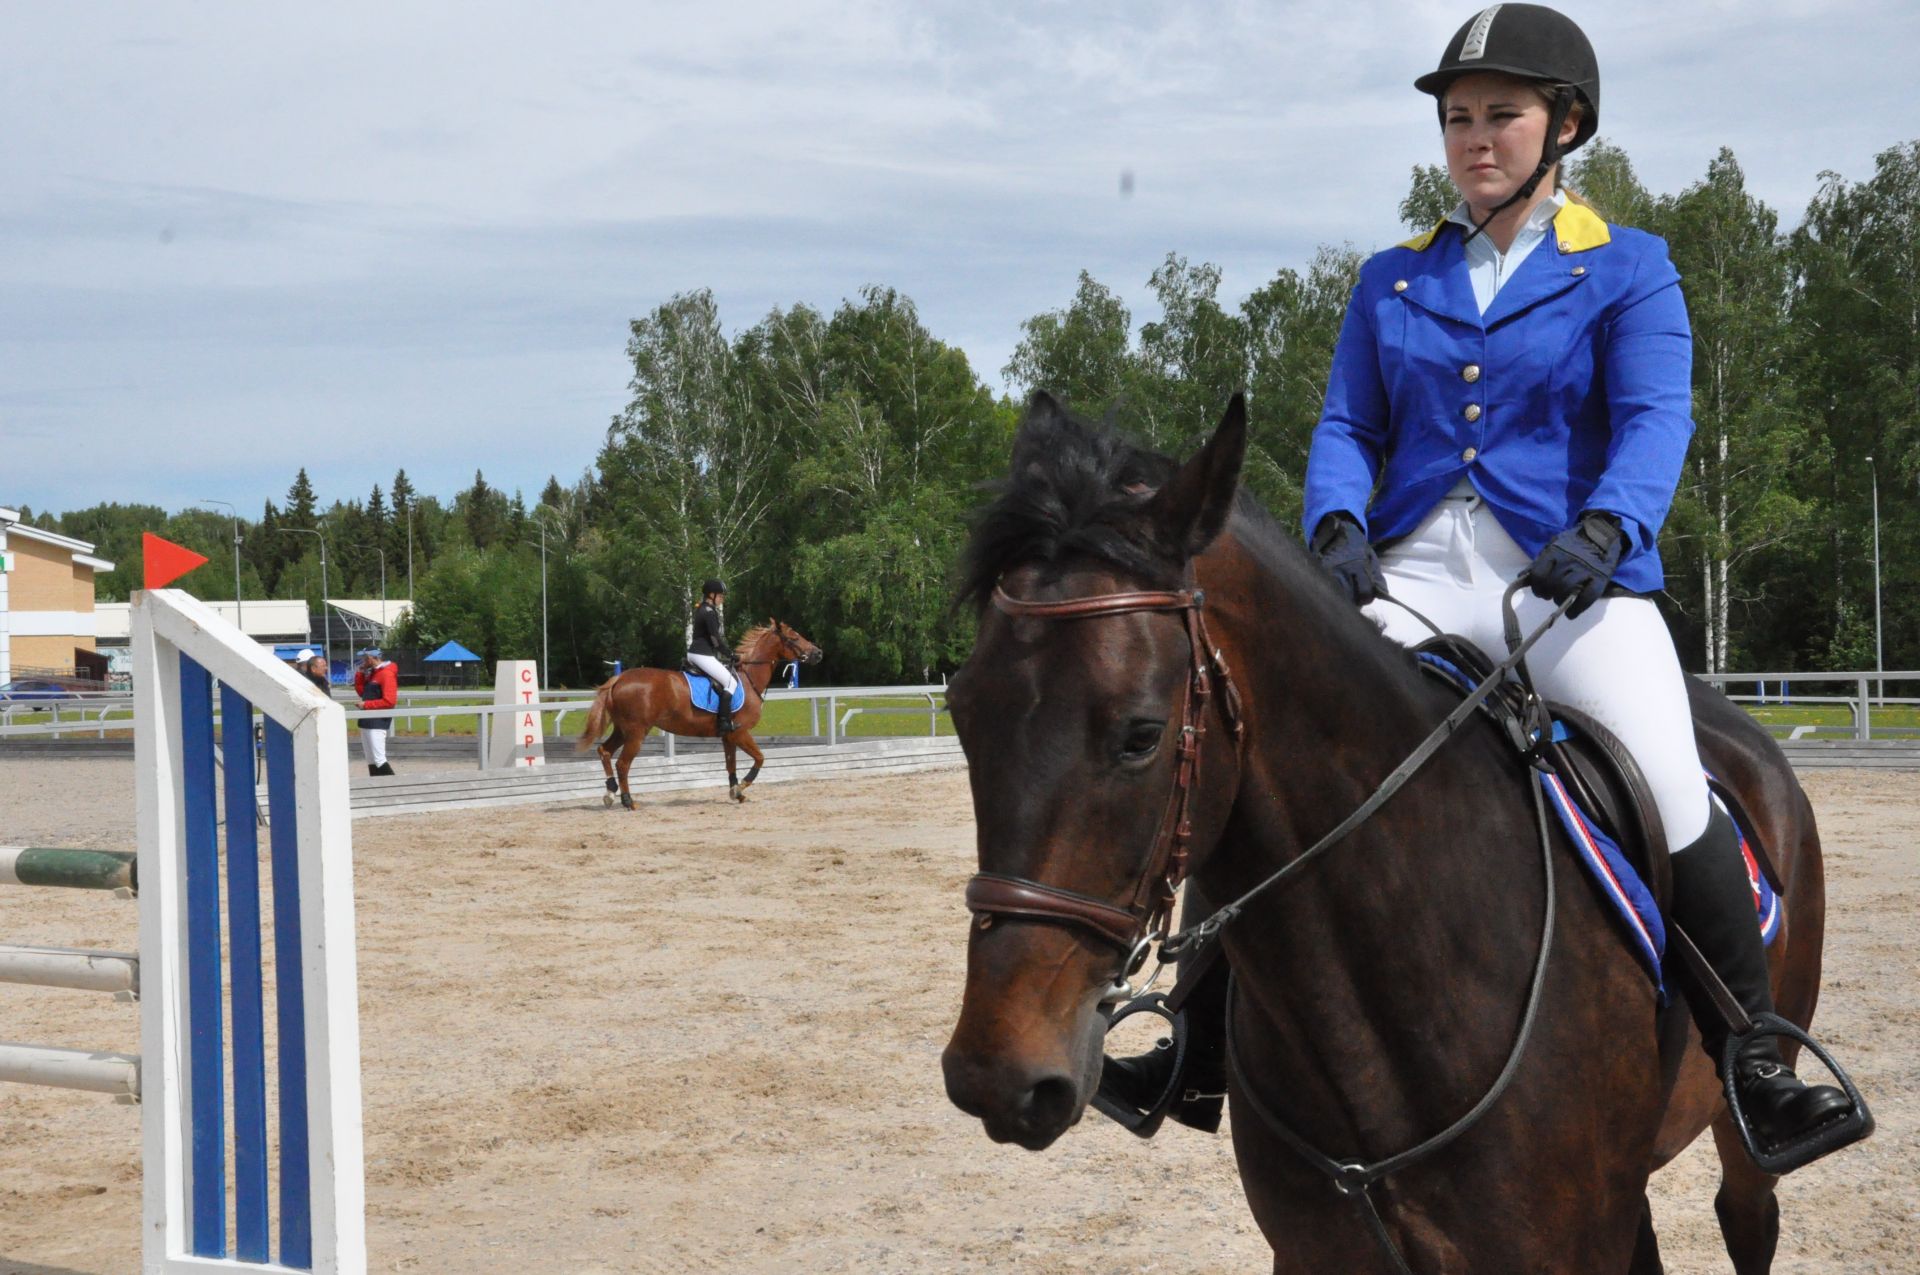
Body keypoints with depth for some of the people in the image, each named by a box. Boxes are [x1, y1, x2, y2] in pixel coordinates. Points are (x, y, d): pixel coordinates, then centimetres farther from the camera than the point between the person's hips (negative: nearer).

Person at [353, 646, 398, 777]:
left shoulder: (387, 674, -15)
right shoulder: (372, 673, 15)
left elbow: (389, 701, -22)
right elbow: (361, 692, 18)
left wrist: (366, 704, -19)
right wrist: (360, 673, 7)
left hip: (378, 722, -10)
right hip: (367, 722, 10)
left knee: (379, 760, -16)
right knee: (370, 760, 13)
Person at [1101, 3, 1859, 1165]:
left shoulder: (1627, 270, 6)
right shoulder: (1393, 281, 16)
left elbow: (1657, 419, -8)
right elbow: (1348, 427, 11)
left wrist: (1603, 528, -29)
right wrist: (1338, 530, -12)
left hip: (1571, 578, -3)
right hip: (1411, 579, 3)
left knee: (1667, 786, -27)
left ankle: (1756, 1046, -7)